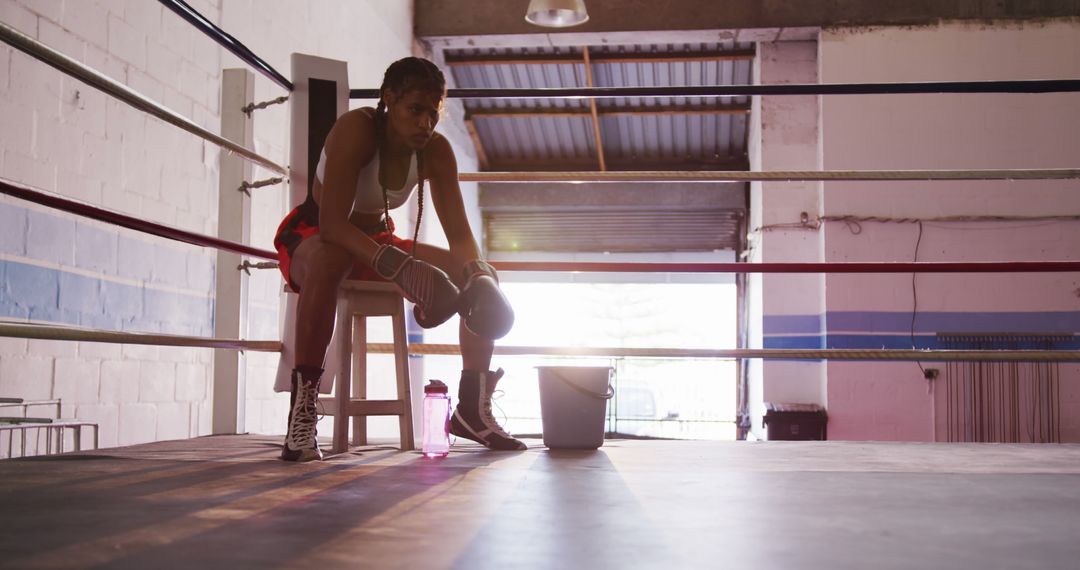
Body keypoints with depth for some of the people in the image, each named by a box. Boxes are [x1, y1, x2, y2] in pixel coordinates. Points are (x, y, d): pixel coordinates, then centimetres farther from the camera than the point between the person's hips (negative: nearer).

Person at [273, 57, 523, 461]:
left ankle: (472, 406, -9)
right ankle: (302, 405, -37)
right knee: (331, 259, -44)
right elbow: (332, 224, -37)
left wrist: (478, 275, -36)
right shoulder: (355, 129, -27)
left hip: (377, 241, 6)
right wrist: (400, 267, -52)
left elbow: (459, 234, -12)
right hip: (309, 240, -5)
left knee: (482, 277, -12)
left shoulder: (436, 151, -11)